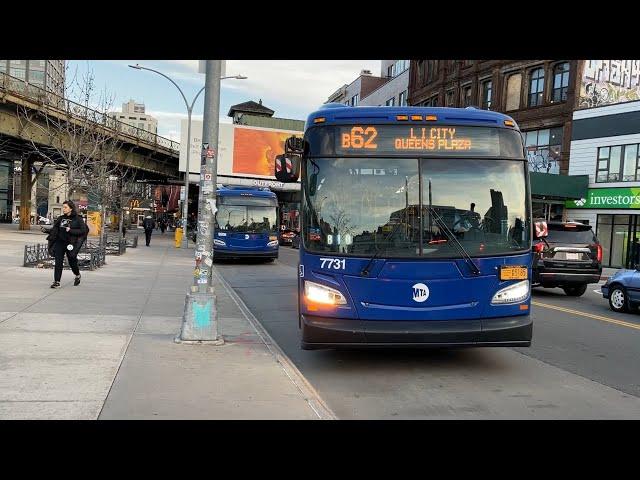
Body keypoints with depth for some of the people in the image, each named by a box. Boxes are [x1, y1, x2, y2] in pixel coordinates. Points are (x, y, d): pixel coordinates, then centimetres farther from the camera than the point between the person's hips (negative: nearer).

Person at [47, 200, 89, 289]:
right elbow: (55, 228, 16)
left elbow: (83, 230, -12)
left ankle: (77, 275, 39)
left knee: (72, 261, 11)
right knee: (58, 262, -3)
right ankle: (56, 281, 1)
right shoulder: (60, 218, 8)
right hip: (59, 243, 4)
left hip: (70, 244, -3)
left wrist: (70, 230, -18)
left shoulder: (78, 219, -6)